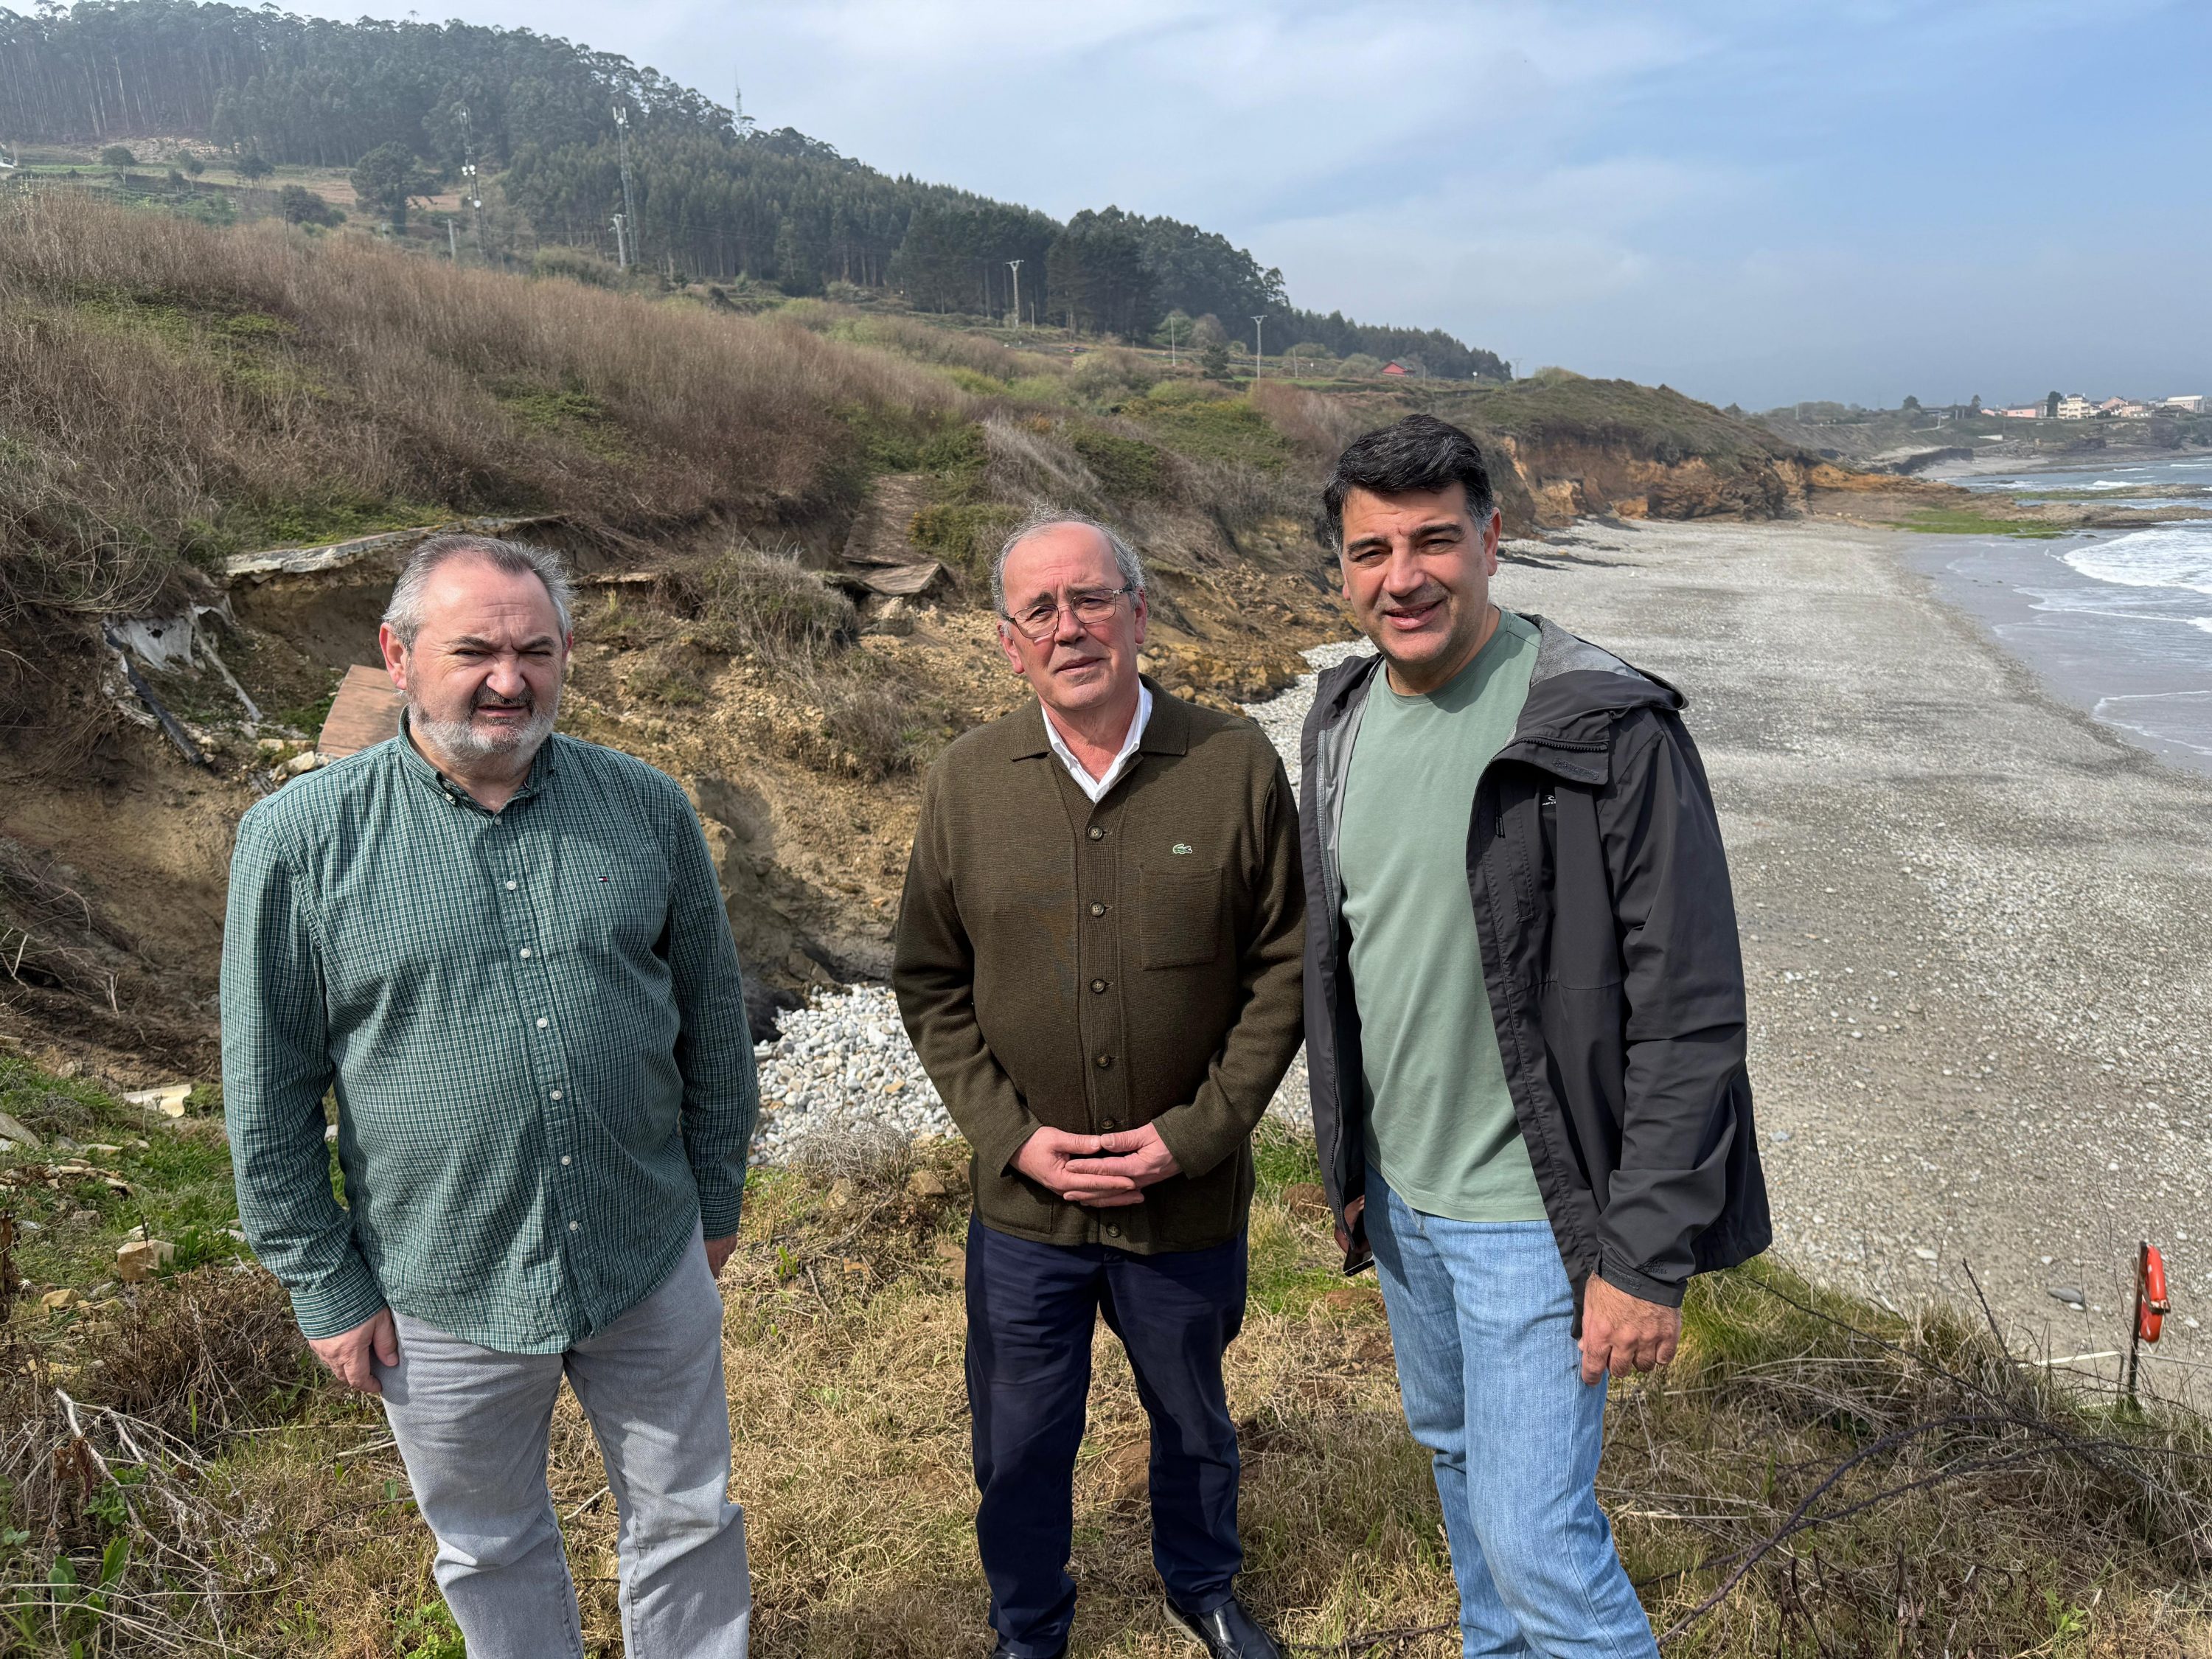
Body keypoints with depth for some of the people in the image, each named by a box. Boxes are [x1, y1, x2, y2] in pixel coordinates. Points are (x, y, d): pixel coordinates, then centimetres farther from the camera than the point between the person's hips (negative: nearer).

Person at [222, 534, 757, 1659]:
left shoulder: (646, 808, -5)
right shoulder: (299, 839, -11)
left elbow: (712, 1018, 5)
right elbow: (269, 1092, -5)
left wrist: (716, 1197, 9)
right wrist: (323, 1283, -2)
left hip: (654, 1268, 2)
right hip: (444, 1296, -1)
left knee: (689, 1521, 18)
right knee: (492, 1549, 22)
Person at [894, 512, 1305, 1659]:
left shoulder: (1236, 765, -10)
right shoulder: (965, 786, -6)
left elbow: (1282, 965, -6)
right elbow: (929, 985, 0)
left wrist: (1199, 1131, -13)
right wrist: (1013, 1135, -10)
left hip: (1190, 1199, 0)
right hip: (1024, 1203, 1)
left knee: (1193, 1420, 24)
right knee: (1020, 1445, 18)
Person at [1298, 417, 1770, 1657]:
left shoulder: (1608, 728, -20)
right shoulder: (1342, 723, 2)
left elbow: (1690, 1012, -19)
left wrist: (1647, 1257, -20)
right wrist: (1349, 1163, 16)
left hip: (1532, 1210, -7)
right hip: (1399, 1196, 7)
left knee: (1538, 1536, -4)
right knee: (1457, 1452, 25)